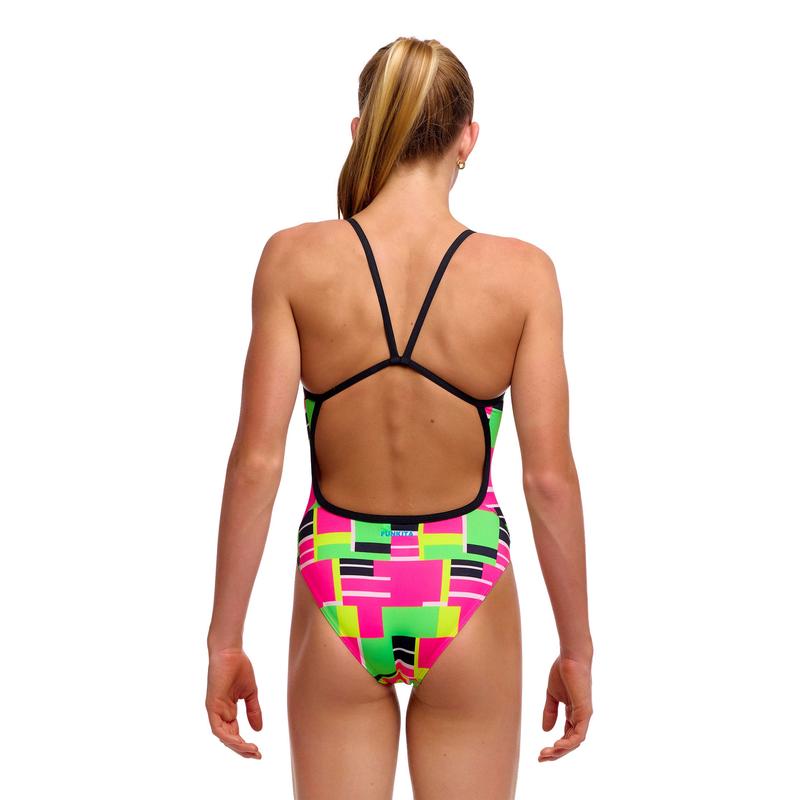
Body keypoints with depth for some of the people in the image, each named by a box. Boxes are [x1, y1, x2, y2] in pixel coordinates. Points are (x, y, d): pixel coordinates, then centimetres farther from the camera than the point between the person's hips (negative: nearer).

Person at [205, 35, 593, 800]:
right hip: (466, 594, 0)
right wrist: (576, 649, 1)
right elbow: (550, 477, -10)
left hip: (337, 590, 1)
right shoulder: (522, 273, -11)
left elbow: (256, 461, -11)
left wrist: (225, 639, -2)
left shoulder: (295, 259, -10)